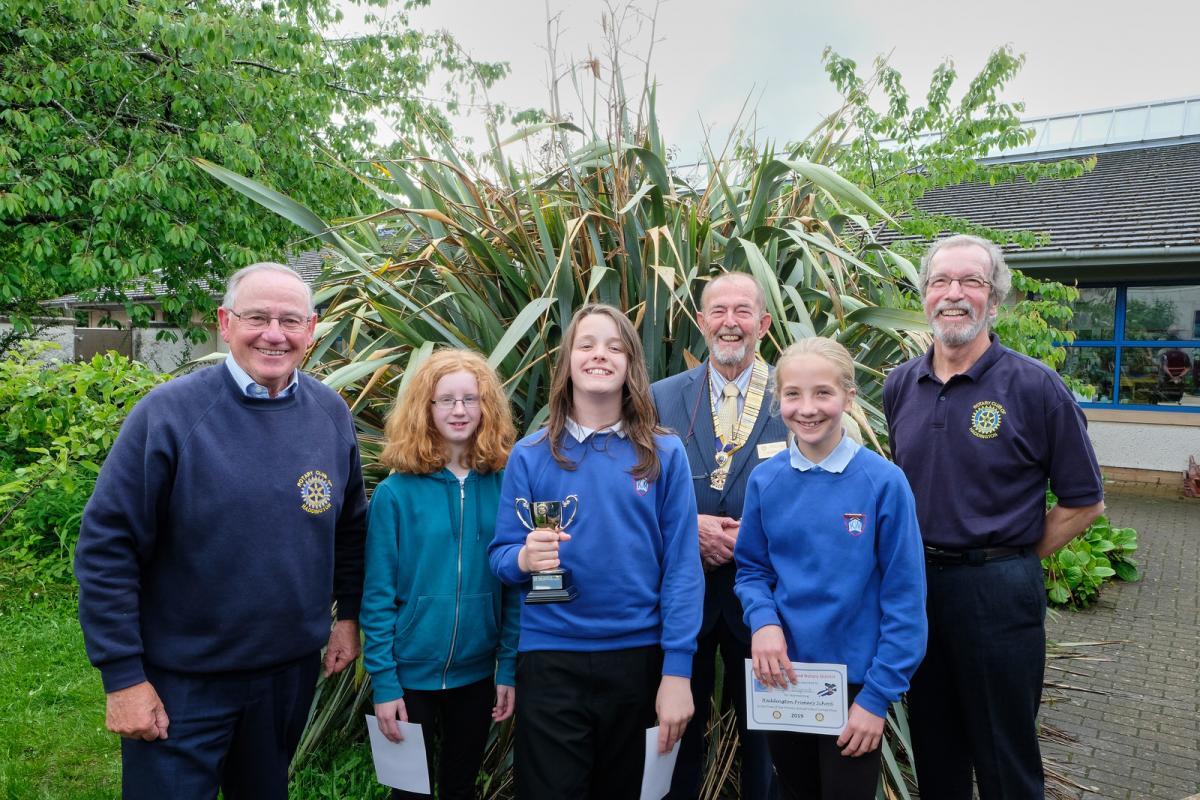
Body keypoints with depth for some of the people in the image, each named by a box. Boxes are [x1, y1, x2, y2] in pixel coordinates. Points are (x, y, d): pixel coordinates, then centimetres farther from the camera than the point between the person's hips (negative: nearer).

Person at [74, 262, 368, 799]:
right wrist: (123, 675, -13)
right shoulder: (168, 414, -16)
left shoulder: (331, 413, -3)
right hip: (180, 679, -4)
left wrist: (348, 614, 8)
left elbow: (350, 526, 9)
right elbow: (106, 547, -14)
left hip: (293, 669, 4)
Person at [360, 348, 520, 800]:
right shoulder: (396, 493, -10)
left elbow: (515, 587, -1)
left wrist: (510, 669, -3)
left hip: (478, 672, 2)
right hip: (410, 673, -2)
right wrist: (383, 682, -11)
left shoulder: (503, 488, -4)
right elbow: (378, 594, -8)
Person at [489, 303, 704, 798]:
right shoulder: (530, 455, 0)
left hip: (638, 655, 1)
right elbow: (500, 554, 2)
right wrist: (524, 558, -21)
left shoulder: (664, 454, -2)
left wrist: (677, 669, -10)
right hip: (550, 656, 0)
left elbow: (682, 566, -5)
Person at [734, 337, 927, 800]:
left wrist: (878, 696, -12)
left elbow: (905, 600, -11)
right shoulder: (765, 480, -5)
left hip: (854, 682, -3)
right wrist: (763, 620, -14)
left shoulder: (884, 482, -14)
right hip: (781, 675, 3)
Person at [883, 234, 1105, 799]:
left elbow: (1083, 502, -4)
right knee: (934, 754, 20)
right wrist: (916, 557, 9)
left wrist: (1011, 561, -4)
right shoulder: (900, 386, 4)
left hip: (996, 591, -4)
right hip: (913, 583, 4)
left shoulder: (1035, 386, -10)